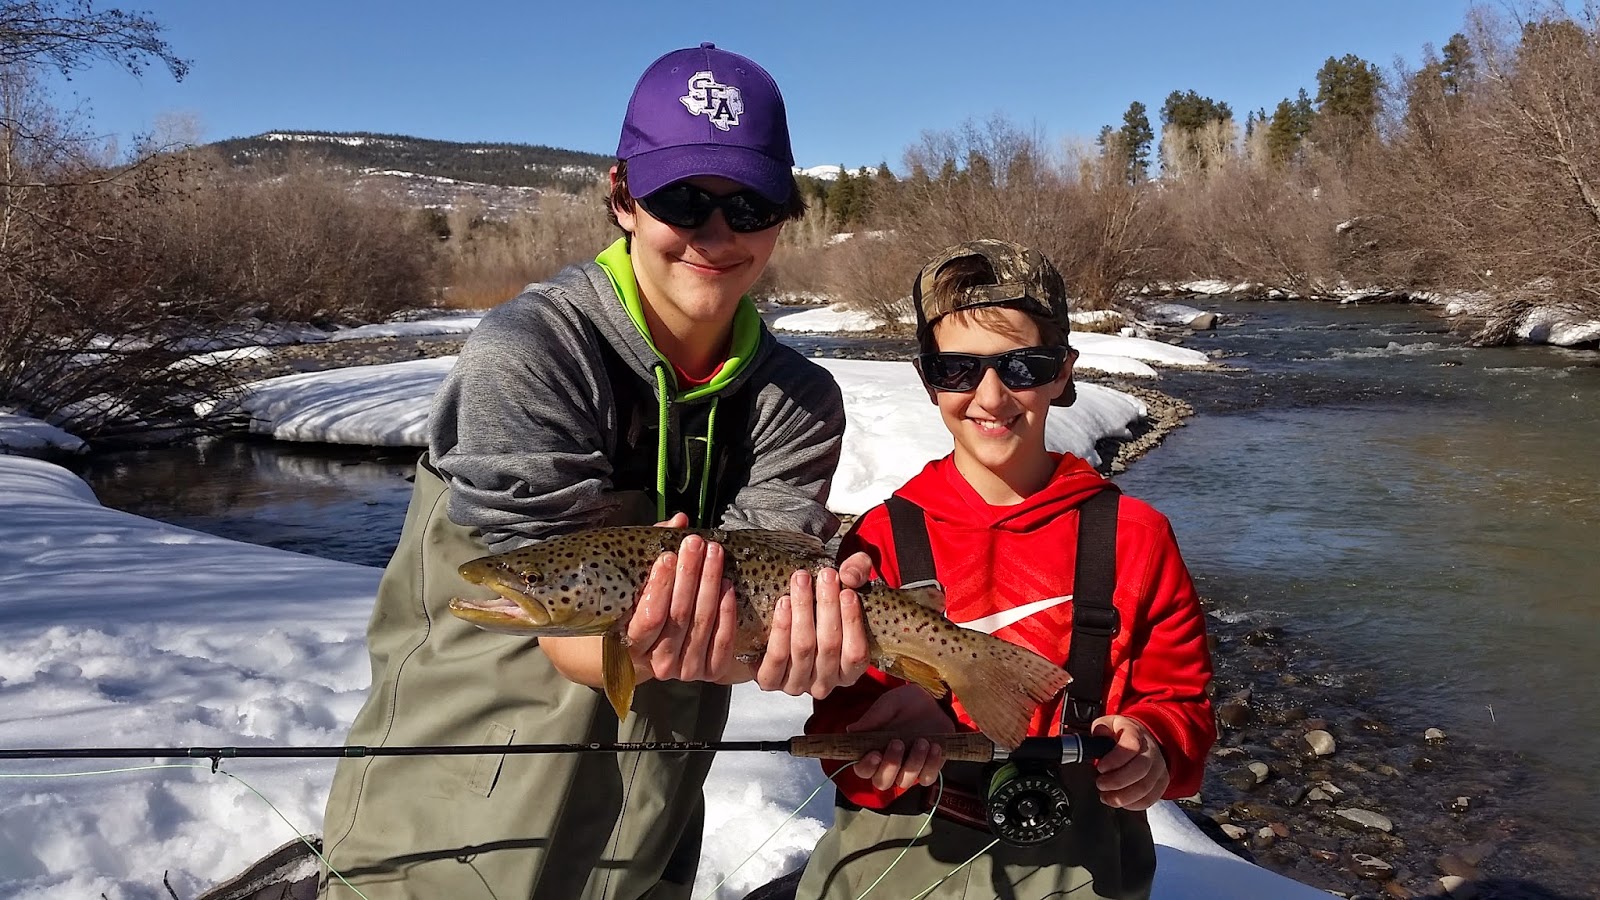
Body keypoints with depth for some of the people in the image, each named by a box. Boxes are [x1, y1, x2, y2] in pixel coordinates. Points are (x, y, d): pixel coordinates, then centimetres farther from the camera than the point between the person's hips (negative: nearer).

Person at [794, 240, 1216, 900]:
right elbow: (841, 716, 1)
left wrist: (1154, 751, -12)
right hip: (903, 841, 0)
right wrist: (890, 731, -21)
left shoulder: (1133, 536, 4)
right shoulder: (882, 540, 2)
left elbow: (1179, 699, 10)